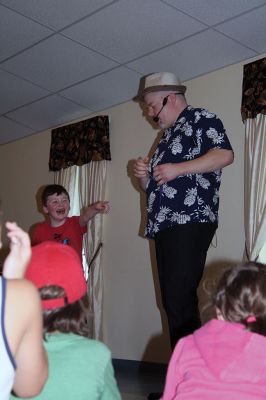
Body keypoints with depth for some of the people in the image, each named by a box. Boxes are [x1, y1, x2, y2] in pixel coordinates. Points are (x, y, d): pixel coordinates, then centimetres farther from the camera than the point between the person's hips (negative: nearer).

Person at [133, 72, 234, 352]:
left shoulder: (201, 119, 3)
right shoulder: (168, 136, 28)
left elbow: (225, 154, -15)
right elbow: (154, 187, 32)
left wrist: (177, 169, -16)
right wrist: (143, 175, 10)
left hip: (190, 223, -9)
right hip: (165, 226, 9)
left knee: (180, 301, -15)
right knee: (172, 303, 6)